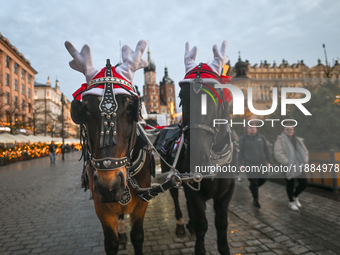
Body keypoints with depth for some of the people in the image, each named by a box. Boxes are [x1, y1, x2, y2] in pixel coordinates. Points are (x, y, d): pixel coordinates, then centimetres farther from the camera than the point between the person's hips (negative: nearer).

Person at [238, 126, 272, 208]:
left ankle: (252, 187, 36)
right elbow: (240, 152, -2)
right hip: (249, 164, -4)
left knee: (263, 179, 7)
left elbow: (266, 150, 12)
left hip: (261, 163, 4)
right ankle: (255, 200, 17)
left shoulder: (261, 137, 8)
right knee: (253, 182, -1)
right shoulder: (243, 138, -2)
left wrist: (269, 161, 8)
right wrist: (241, 164, -7)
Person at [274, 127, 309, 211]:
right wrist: (288, 163, -19)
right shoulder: (280, 141, -6)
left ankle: (295, 196, 33)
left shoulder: (298, 140, 13)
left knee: (304, 183, 5)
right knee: (290, 184, 3)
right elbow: (278, 154, -16)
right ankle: (291, 202, 25)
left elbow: (305, 151, 18)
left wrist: (304, 162, 3)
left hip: (298, 167, 6)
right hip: (288, 167, -5)